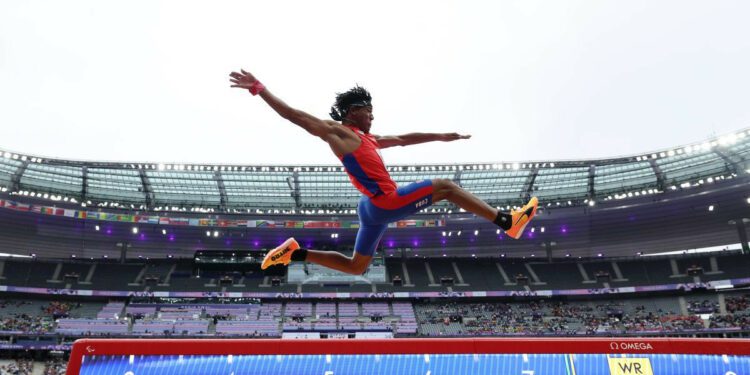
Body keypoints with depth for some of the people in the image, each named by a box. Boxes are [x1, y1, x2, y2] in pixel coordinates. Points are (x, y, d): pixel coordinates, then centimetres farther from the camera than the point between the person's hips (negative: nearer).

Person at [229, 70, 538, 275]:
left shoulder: (368, 139, 21)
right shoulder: (337, 132, -5)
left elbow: (403, 139, 28)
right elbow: (295, 116, -9)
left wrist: (440, 136, 30)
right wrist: (259, 89, -14)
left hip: (375, 207, 10)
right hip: (386, 202, -10)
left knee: (355, 266, 17)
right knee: (445, 187, -3)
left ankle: (295, 253, 15)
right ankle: (508, 222, -2)